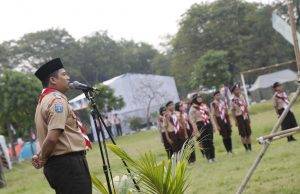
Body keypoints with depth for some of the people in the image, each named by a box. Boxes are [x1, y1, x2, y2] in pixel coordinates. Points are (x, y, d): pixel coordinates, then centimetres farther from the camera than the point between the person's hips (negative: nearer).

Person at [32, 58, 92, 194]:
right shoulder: (58, 100, -12)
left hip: (55, 165, 10)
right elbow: (52, 138, -21)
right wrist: (42, 159, -7)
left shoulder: (43, 100, 18)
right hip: (69, 162, -10)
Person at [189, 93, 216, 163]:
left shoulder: (204, 105, 14)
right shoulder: (193, 108, -4)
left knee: (210, 141, 5)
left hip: (208, 124, 5)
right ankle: (209, 158, 3)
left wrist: (213, 125, 14)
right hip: (200, 125, -5)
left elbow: (210, 115, 19)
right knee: (204, 142, -2)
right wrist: (196, 130, -14)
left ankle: (213, 157, 11)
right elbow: (193, 121, -7)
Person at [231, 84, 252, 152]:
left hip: (245, 117, 5)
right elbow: (233, 111, -9)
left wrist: (248, 117, 14)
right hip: (239, 117, -5)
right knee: (243, 134, -1)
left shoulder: (242, 97, 7)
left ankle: (250, 147, 15)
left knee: (248, 132, 7)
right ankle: (246, 148, 5)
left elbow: (246, 108, 14)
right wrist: (235, 121, -12)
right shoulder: (233, 100, -9)